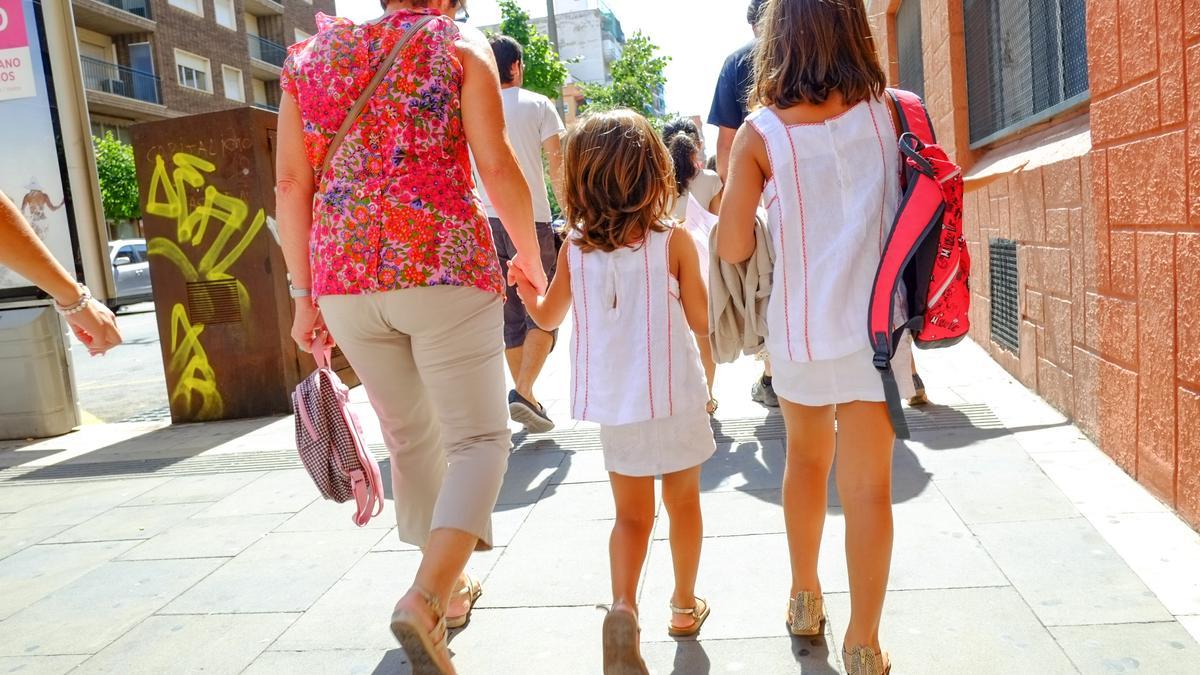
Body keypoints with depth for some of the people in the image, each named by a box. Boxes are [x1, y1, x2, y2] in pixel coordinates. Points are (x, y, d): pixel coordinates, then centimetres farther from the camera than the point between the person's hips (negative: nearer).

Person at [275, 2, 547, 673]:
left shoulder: (309, 56, 16)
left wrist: (305, 293, 12)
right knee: (478, 439, 3)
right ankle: (427, 598, -16)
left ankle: (448, 584, 32)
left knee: (411, 436, 19)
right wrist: (530, 253, 8)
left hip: (344, 279, 5)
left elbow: (292, 184, 9)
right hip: (444, 265, -4)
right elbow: (497, 165, -6)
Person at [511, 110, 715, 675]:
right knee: (683, 502, 19)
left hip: (614, 403, 2)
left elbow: (548, 317, 8)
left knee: (631, 516, 14)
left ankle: (623, 605, -6)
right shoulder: (674, 241, -12)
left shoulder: (575, 247, -4)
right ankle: (685, 605, 33)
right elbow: (701, 322, -5)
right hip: (674, 397, -2)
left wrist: (523, 283, 27)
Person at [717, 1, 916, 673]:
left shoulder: (761, 132, -9)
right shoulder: (889, 112, -3)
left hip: (800, 332, 0)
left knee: (806, 459, 22)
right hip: (875, 328, 0)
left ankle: (806, 599, 37)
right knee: (869, 487, 6)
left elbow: (733, 247, -8)